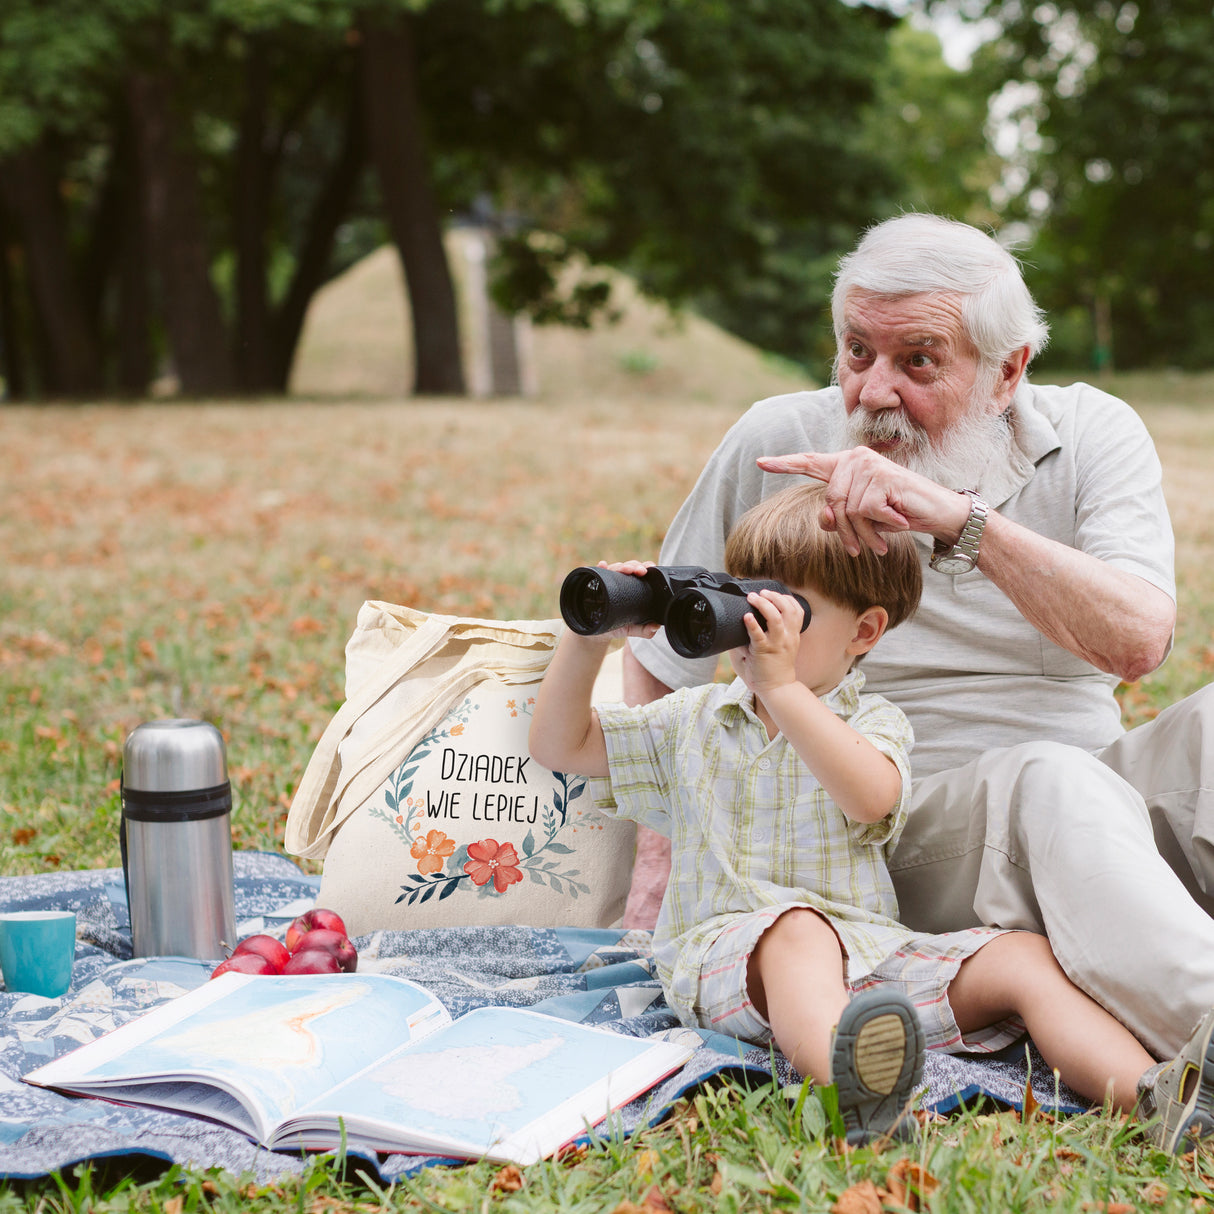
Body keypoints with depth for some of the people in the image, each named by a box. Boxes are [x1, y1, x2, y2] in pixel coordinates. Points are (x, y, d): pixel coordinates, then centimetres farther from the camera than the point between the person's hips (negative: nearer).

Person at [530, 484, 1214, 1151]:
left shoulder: (874, 723, 8)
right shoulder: (692, 721, 19)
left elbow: (870, 797, -17)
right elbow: (559, 745, 18)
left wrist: (782, 688, -22)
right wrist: (589, 640, 3)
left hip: (869, 949, 2)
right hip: (727, 945, -2)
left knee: (1028, 958, -19)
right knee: (797, 931, -39)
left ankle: (1153, 1097, -37)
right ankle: (847, 1083, -70)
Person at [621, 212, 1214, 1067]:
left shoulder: (1092, 436, 1)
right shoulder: (776, 445, 0)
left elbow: (1138, 641, -18)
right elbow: (659, 654, 11)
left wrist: (960, 517, -29)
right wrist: (661, 853, 1)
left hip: (1109, 786, 3)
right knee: (1051, 778, -34)